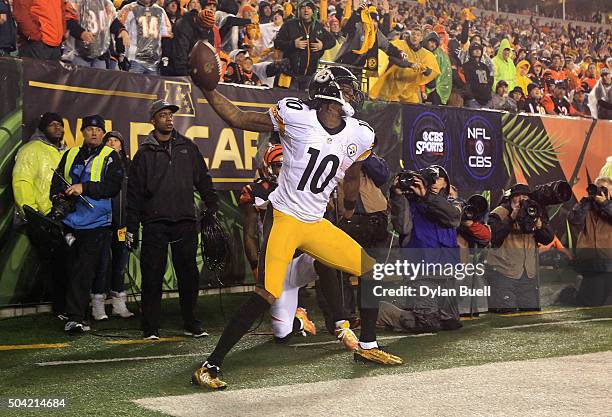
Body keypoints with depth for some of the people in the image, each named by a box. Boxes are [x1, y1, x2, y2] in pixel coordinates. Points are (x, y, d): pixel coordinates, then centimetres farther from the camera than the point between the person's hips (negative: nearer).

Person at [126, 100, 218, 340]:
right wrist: (131, 227, 1)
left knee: (189, 275, 5)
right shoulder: (145, 153, 6)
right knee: (152, 277, -2)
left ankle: (192, 324, 14)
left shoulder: (187, 148, 12)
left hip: (185, 221, 2)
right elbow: (134, 192, 6)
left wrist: (213, 207, 8)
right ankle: (151, 328, 5)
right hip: (155, 223, -2)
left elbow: (203, 180, 16)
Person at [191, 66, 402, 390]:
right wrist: (206, 87, -13)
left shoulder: (359, 135, 4)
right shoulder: (295, 115, -10)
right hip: (284, 217, -6)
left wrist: (348, 212, 36)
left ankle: (367, 347, 27)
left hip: (317, 224, 6)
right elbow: (238, 119, -3)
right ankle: (210, 366, -7)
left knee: (373, 273, 7)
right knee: (267, 296, -18)